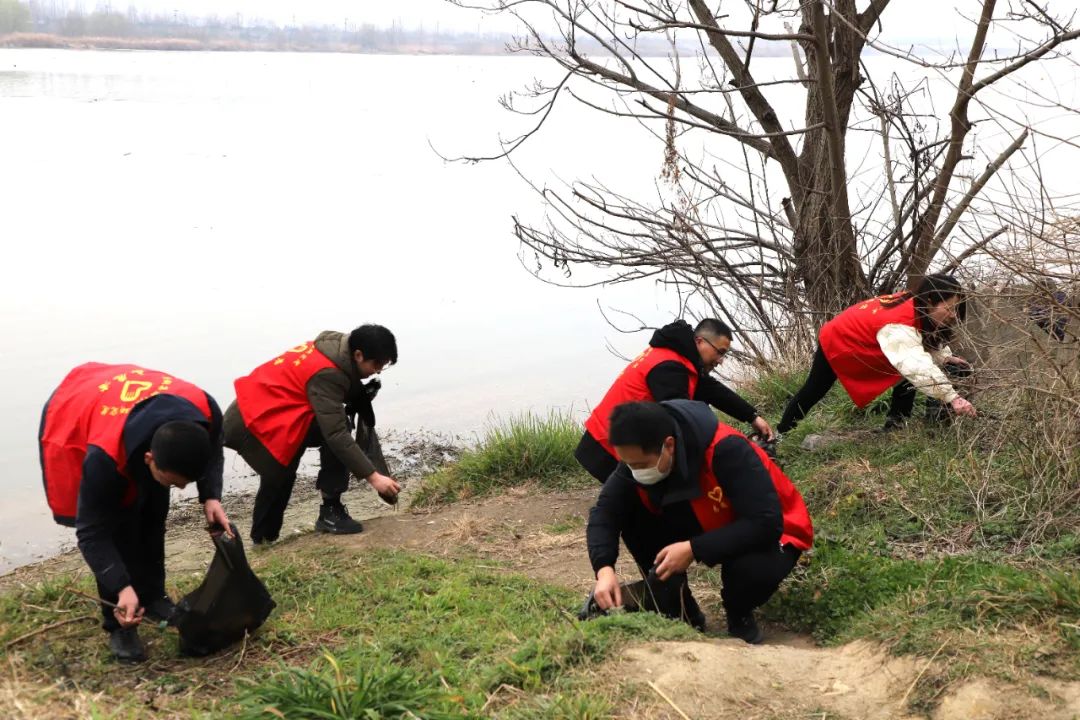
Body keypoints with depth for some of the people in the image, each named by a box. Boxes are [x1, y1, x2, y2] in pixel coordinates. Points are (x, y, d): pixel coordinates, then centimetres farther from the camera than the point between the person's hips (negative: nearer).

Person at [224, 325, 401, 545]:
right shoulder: (326, 374, -25)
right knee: (333, 436, -20)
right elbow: (336, 434, -28)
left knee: (278, 478, 24)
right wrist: (373, 476, -27)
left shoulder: (333, 349, 4)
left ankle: (262, 542, 38)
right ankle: (331, 512, -13)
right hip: (254, 423, -10)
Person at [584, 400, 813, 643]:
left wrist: (693, 549, -38)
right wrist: (605, 569, -34)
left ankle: (740, 617, -2)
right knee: (634, 521, -19)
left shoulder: (726, 449, -36)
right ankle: (682, 614, -2)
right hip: (708, 527, 5)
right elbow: (605, 512, -16)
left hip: (769, 532, -5)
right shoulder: (639, 458, -18)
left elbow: (765, 523, -37)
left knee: (753, 568, -39)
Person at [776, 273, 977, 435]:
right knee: (812, 392, 10)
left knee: (906, 377, -10)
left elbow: (931, 340, 0)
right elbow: (917, 367, -56)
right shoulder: (898, 326, -45)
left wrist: (947, 358, -20)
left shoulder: (915, 306, -19)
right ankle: (780, 435, 29)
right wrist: (951, 398, -61)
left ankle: (897, 422, 0)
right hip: (836, 341, -8)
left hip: (863, 341, 8)